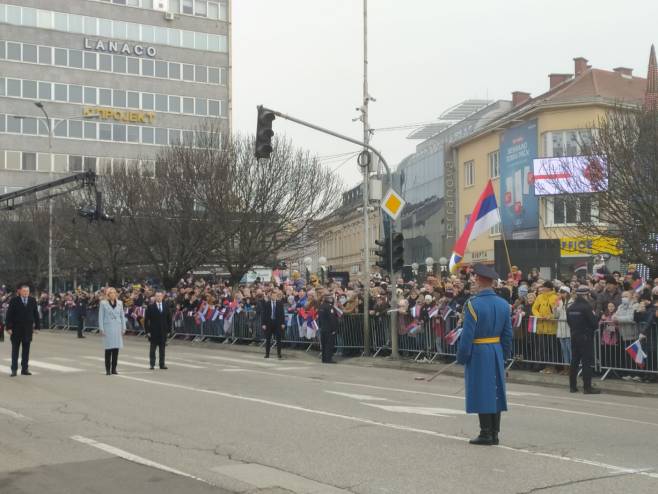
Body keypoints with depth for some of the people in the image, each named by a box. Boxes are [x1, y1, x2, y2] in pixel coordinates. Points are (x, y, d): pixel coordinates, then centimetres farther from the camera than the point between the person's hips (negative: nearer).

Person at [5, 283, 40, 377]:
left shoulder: (33, 300, 5)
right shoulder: (14, 301, -4)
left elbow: (36, 314, 7)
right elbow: (9, 315, -5)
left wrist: (36, 326, 2)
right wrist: (9, 327, -11)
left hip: (28, 329, 3)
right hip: (16, 329, -3)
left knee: (26, 350, 6)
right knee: (15, 350, 3)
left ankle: (25, 369, 12)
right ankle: (14, 369, 6)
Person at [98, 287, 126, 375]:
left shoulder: (119, 303, 11)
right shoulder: (103, 303, 2)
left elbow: (122, 316, 13)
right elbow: (101, 317, 1)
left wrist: (123, 328, 7)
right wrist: (101, 329, -6)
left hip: (117, 328, 3)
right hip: (108, 328, -3)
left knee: (116, 349, 1)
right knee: (108, 349, -4)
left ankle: (114, 369, 9)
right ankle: (108, 369, 3)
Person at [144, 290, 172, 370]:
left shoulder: (166, 307, 6)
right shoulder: (150, 307, -2)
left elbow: (169, 320, 10)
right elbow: (146, 320, -3)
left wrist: (168, 330, 4)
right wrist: (147, 331, -8)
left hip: (163, 332, 2)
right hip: (153, 332, -2)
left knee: (162, 349, 6)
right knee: (152, 349, 3)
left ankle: (162, 364, 10)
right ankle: (152, 364, 7)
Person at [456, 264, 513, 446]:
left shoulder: (473, 304, -15)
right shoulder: (503, 304, 4)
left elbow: (467, 335, -16)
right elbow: (508, 334, 7)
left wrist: (461, 357, -7)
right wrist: (503, 354, 17)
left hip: (478, 354, -6)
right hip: (497, 352, 6)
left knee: (481, 392, 0)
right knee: (495, 391, 10)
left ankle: (486, 434, 1)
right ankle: (494, 433, 15)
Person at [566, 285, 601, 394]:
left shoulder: (570, 307, 6)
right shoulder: (587, 307, -16)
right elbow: (594, 323, -15)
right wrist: (593, 328, 6)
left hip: (574, 336, 7)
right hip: (586, 337, -7)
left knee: (574, 361, 12)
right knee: (587, 362, -3)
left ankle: (572, 386, 16)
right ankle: (587, 387, -3)